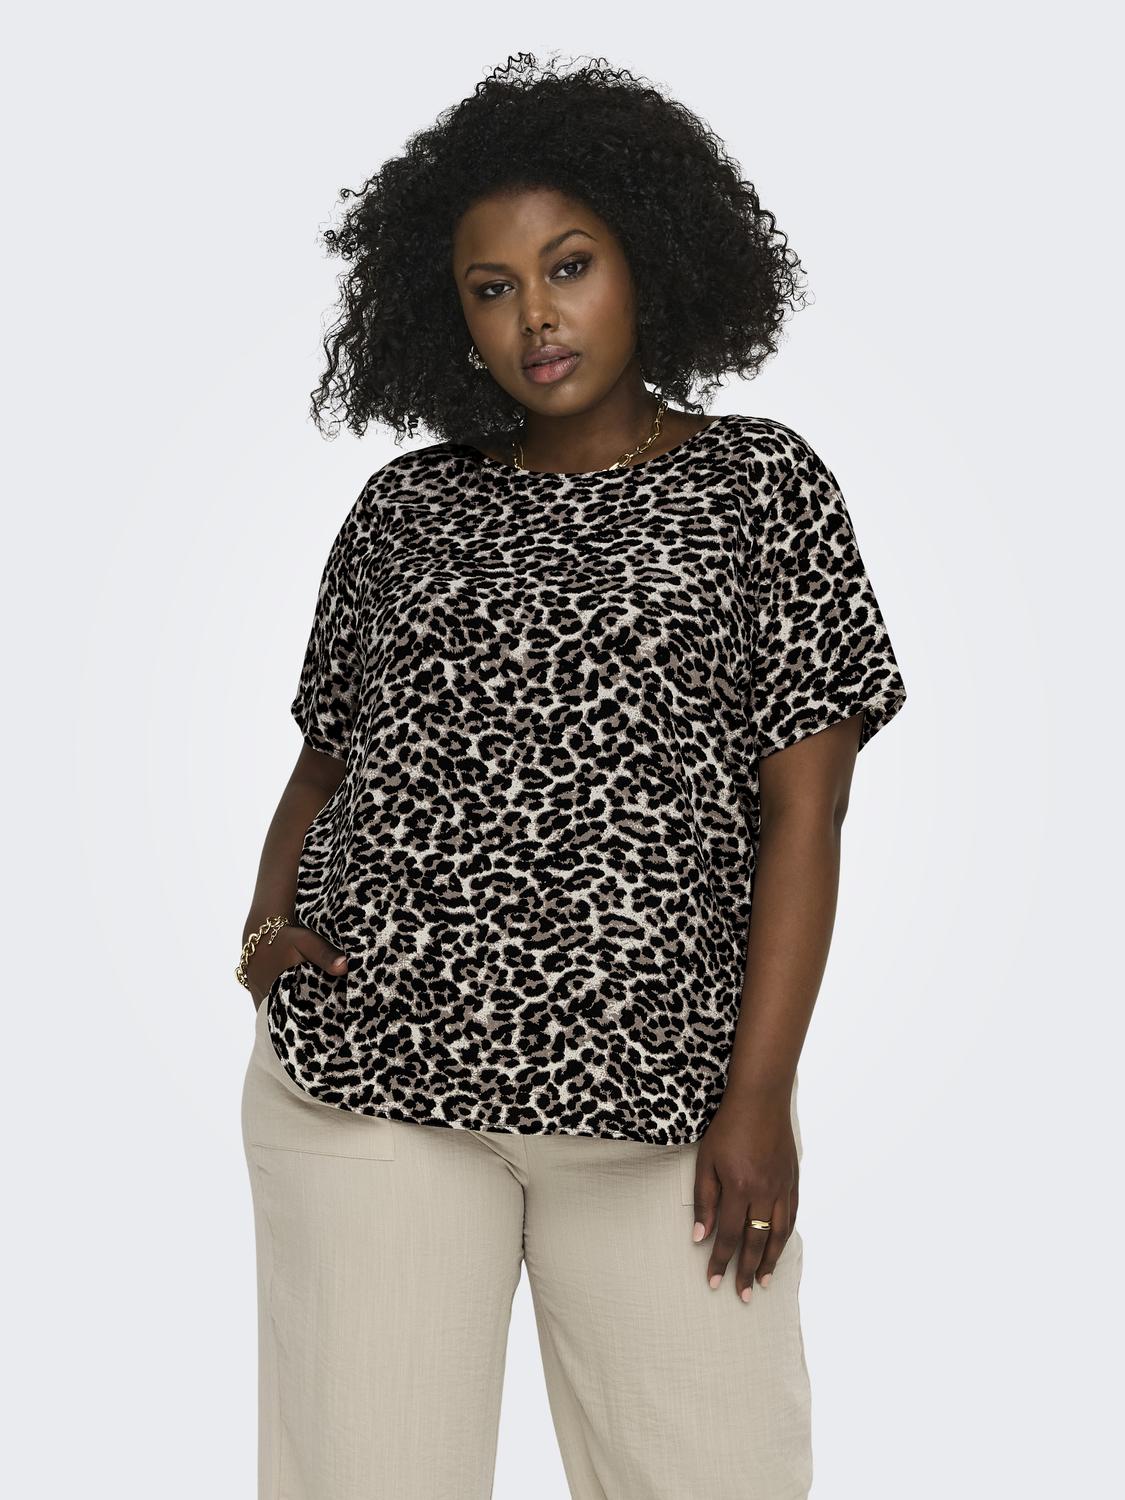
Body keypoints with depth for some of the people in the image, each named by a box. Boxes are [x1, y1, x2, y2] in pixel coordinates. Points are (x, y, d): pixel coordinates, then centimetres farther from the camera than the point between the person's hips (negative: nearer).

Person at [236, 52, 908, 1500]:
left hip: (659, 1100, -1)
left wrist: (760, 1094, -7)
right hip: (369, 1073, 2)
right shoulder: (406, 507, 11)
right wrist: (266, 920, -2)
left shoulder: (761, 486, 4)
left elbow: (804, 811, -1)